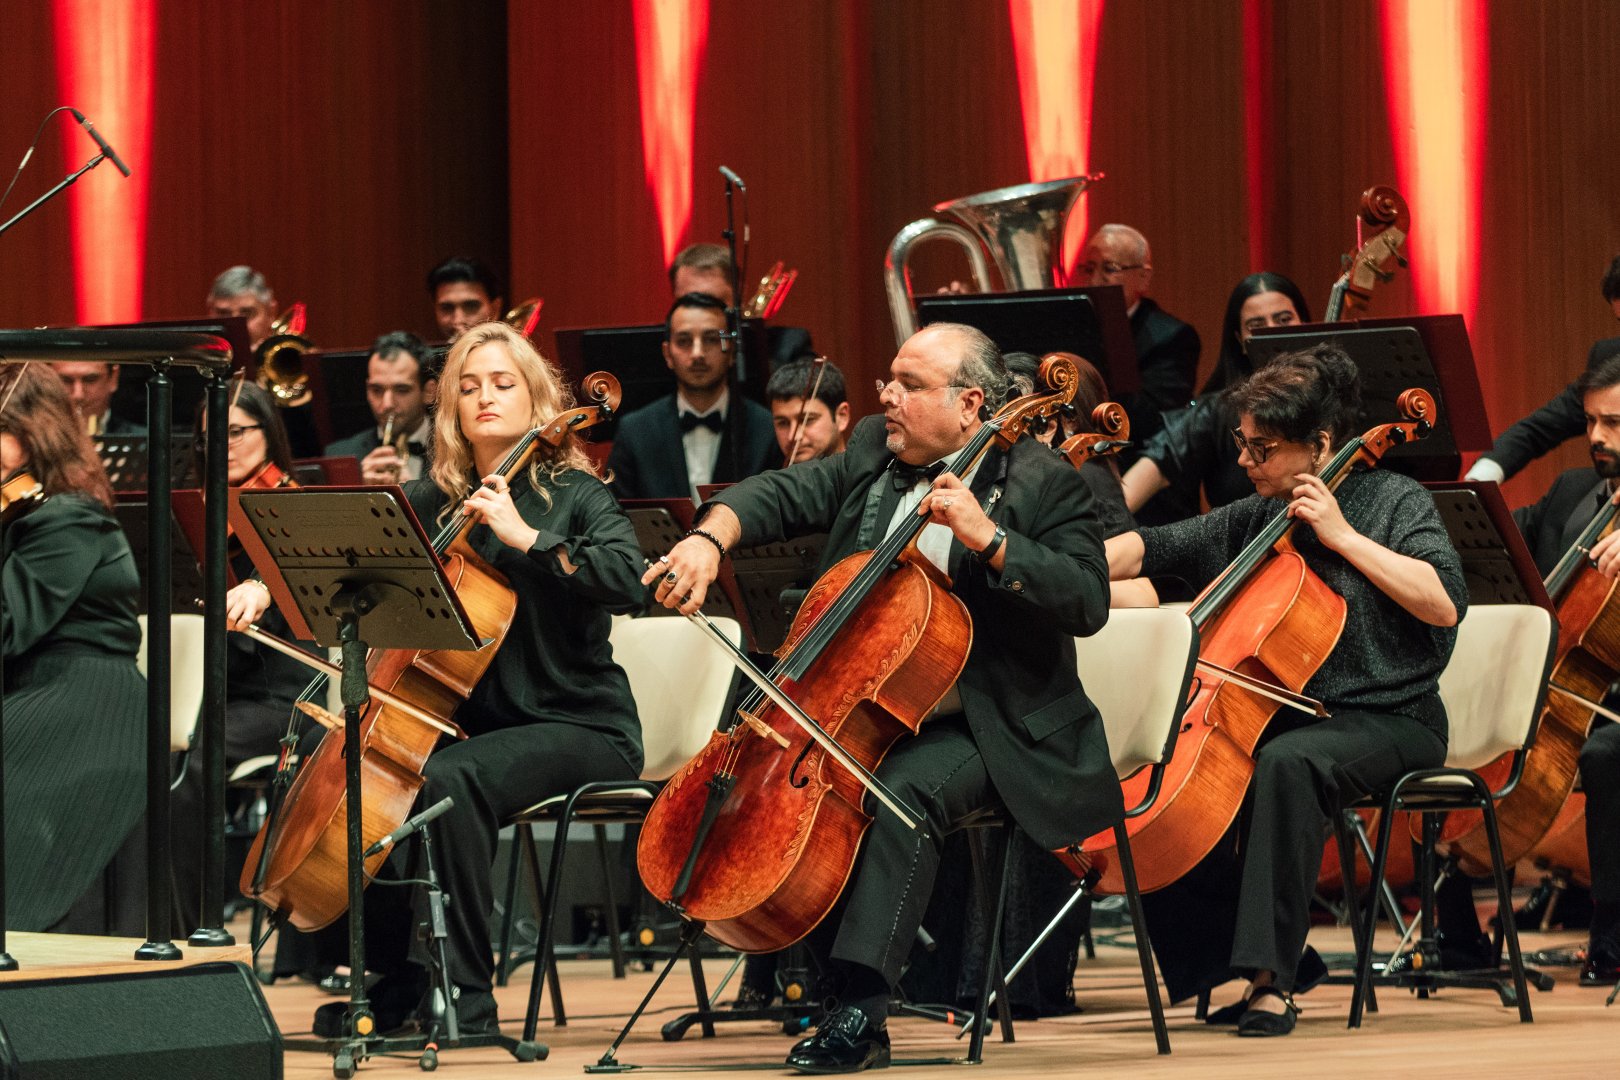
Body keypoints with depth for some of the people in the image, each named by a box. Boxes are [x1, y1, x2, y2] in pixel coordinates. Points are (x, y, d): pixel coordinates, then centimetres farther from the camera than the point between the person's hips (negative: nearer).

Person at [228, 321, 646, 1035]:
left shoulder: (573, 494, -4)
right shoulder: (435, 501, 10)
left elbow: (626, 583, -21)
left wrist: (525, 535, -26)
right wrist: (267, 586, -13)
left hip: (579, 727, -6)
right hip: (480, 722, 6)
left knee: (448, 778, -32)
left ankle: (467, 997, -26)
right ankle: (393, 984, -1)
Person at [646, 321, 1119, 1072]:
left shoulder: (1041, 484, -8)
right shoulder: (874, 453, 10)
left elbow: (1088, 602, -17)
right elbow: (784, 496, 3)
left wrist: (989, 541, -27)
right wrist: (711, 537, -17)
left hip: (975, 729, -7)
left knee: (902, 790, -33)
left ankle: (860, 1010, -35)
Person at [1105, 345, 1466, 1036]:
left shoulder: (1393, 501, -5)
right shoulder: (1258, 517, 13)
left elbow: (1445, 603, -20)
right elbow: (1157, 548, 9)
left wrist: (1343, 535, -19)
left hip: (1390, 722, -7)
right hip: (1290, 716, 7)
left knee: (1286, 762, -37)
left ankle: (1271, 980, -36)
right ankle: (1282, 963, -2)